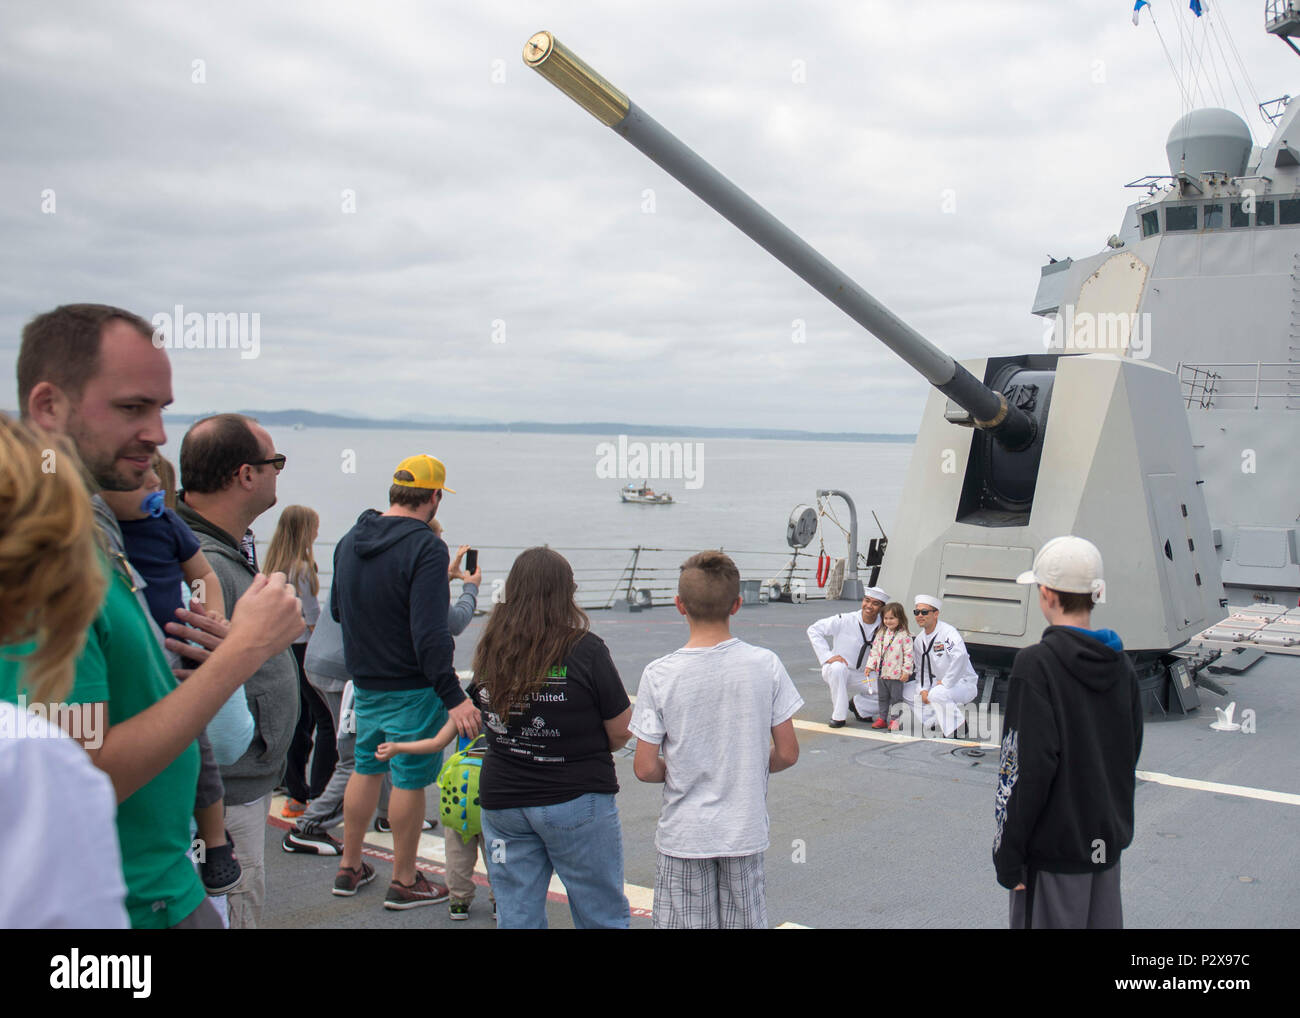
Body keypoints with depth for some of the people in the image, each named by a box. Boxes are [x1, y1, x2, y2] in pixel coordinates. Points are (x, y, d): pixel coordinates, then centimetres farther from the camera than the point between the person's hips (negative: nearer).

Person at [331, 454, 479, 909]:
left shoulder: (350, 540, 5)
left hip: (364, 682, 8)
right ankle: (404, 881, 17)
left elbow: (337, 609, 17)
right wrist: (453, 697, -27)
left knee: (365, 769, 20)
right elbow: (429, 633, -28)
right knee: (410, 780, 5)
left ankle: (350, 868, 31)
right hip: (412, 688, -7)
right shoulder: (425, 547, -21)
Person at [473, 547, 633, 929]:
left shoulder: (489, 650, -2)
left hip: (501, 800, 4)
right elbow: (621, 731, -9)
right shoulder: (585, 649, -14)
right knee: (603, 917, 11)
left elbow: (486, 719, 10)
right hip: (576, 800, -4)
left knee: (516, 918, 14)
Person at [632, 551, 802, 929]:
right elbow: (787, 754, -4)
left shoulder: (659, 675, -14)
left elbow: (645, 768, -11)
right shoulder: (765, 665, -10)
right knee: (745, 922, 16)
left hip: (683, 836, -1)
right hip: (745, 831, 2)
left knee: (683, 923, 12)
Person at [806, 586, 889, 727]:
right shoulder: (844, 620, -14)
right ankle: (838, 716, -23)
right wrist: (827, 656, -21)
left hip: (861, 678, 4)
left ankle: (857, 704, 15)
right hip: (834, 671, -4)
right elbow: (814, 629, -13)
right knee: (838, 667, -40)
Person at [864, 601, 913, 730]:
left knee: (896, 698, 4)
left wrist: (906, 671, -14)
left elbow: (908, 654, -12)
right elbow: (875, 650, 11)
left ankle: (895, 720, 14)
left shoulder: (905, 635, -12)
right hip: (881, 672, 6)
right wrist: (870, 665, 5)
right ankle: (881, 718, 23)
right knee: (882, 697, 14)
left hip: (896, 674, -6)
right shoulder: (881, 633, 7)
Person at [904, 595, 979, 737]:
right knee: (906, 691, 0)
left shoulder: (948, 632, -19)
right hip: (938, 682, 8)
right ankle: (934, 722, -2)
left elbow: (960, 656, -37)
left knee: (937, 694, -36)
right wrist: (923, 689, -8)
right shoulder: (919, 640, 5)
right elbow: (922, 669, 11)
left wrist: (945, 683, -30)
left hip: (963, 683, -8)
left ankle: (959, 727, -17)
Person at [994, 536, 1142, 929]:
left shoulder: (1036, 664, -17)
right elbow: (1130, 754, 12)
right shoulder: (1121, 664, 4)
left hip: (1054, 852, -7)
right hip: (1108, 845, 7)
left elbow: (1028, 767, -20)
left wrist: (1008, 854, -13)